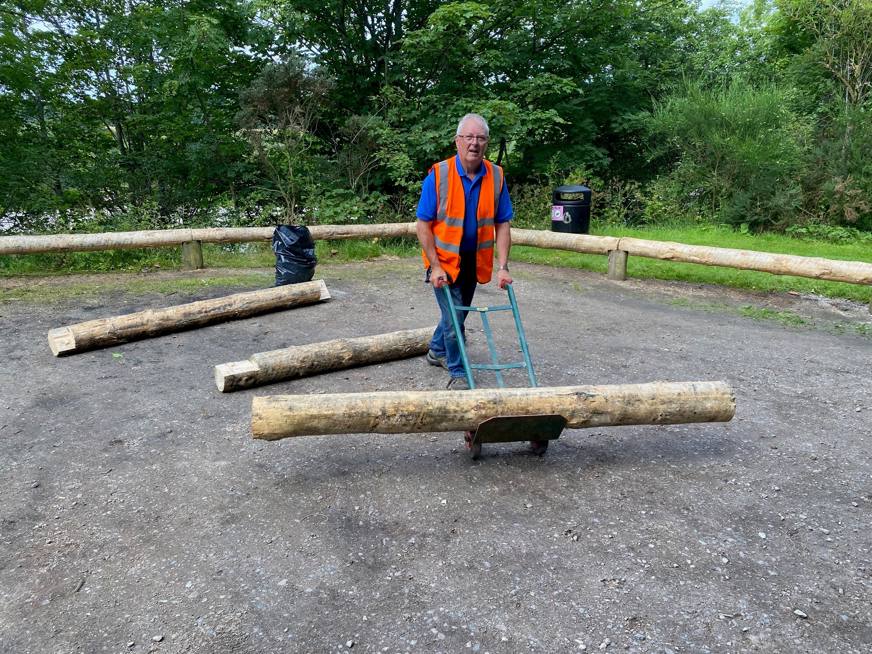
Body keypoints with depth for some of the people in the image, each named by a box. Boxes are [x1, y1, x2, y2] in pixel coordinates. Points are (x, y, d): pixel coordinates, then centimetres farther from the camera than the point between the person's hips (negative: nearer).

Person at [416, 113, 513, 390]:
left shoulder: (496, 176, -7)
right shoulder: (438, 175, -16)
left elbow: (502, 224, -4)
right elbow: (423, 225, -14)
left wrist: (502, 267, -11)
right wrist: (435, 267, -18)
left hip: (474, 260, 4)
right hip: (444, 260, -4)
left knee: (459, 313, 20)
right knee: (453, 317, -1)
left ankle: (437, 351, 45)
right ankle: (458, 373, 18)